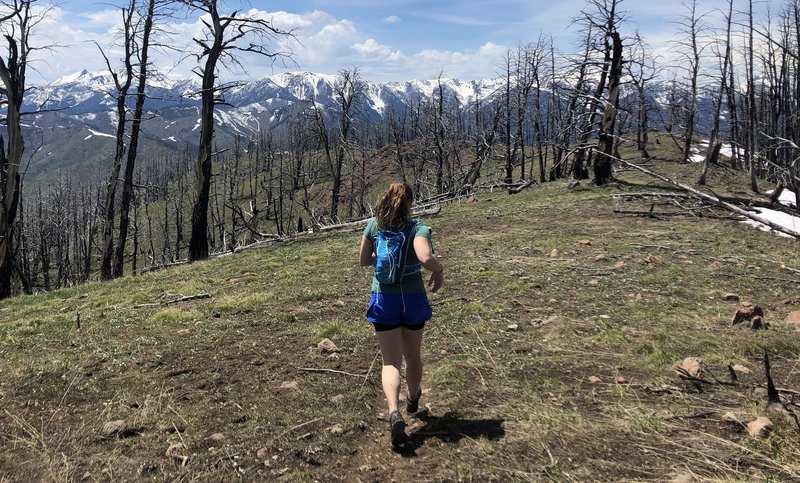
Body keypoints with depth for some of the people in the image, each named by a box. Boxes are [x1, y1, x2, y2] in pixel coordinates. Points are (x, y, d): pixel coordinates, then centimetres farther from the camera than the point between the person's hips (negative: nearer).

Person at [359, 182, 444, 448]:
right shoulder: (417, 228, -12)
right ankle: (413, 400, 45)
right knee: (412, 355, 22)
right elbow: (426, 259, -29)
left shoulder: (374, 225, -1)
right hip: (413, 298, -1)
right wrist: (440, 270, -9)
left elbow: (363, 260, 4)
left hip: (383, 299, 1)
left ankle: (394, 412, -23)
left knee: (391, 362, 1)